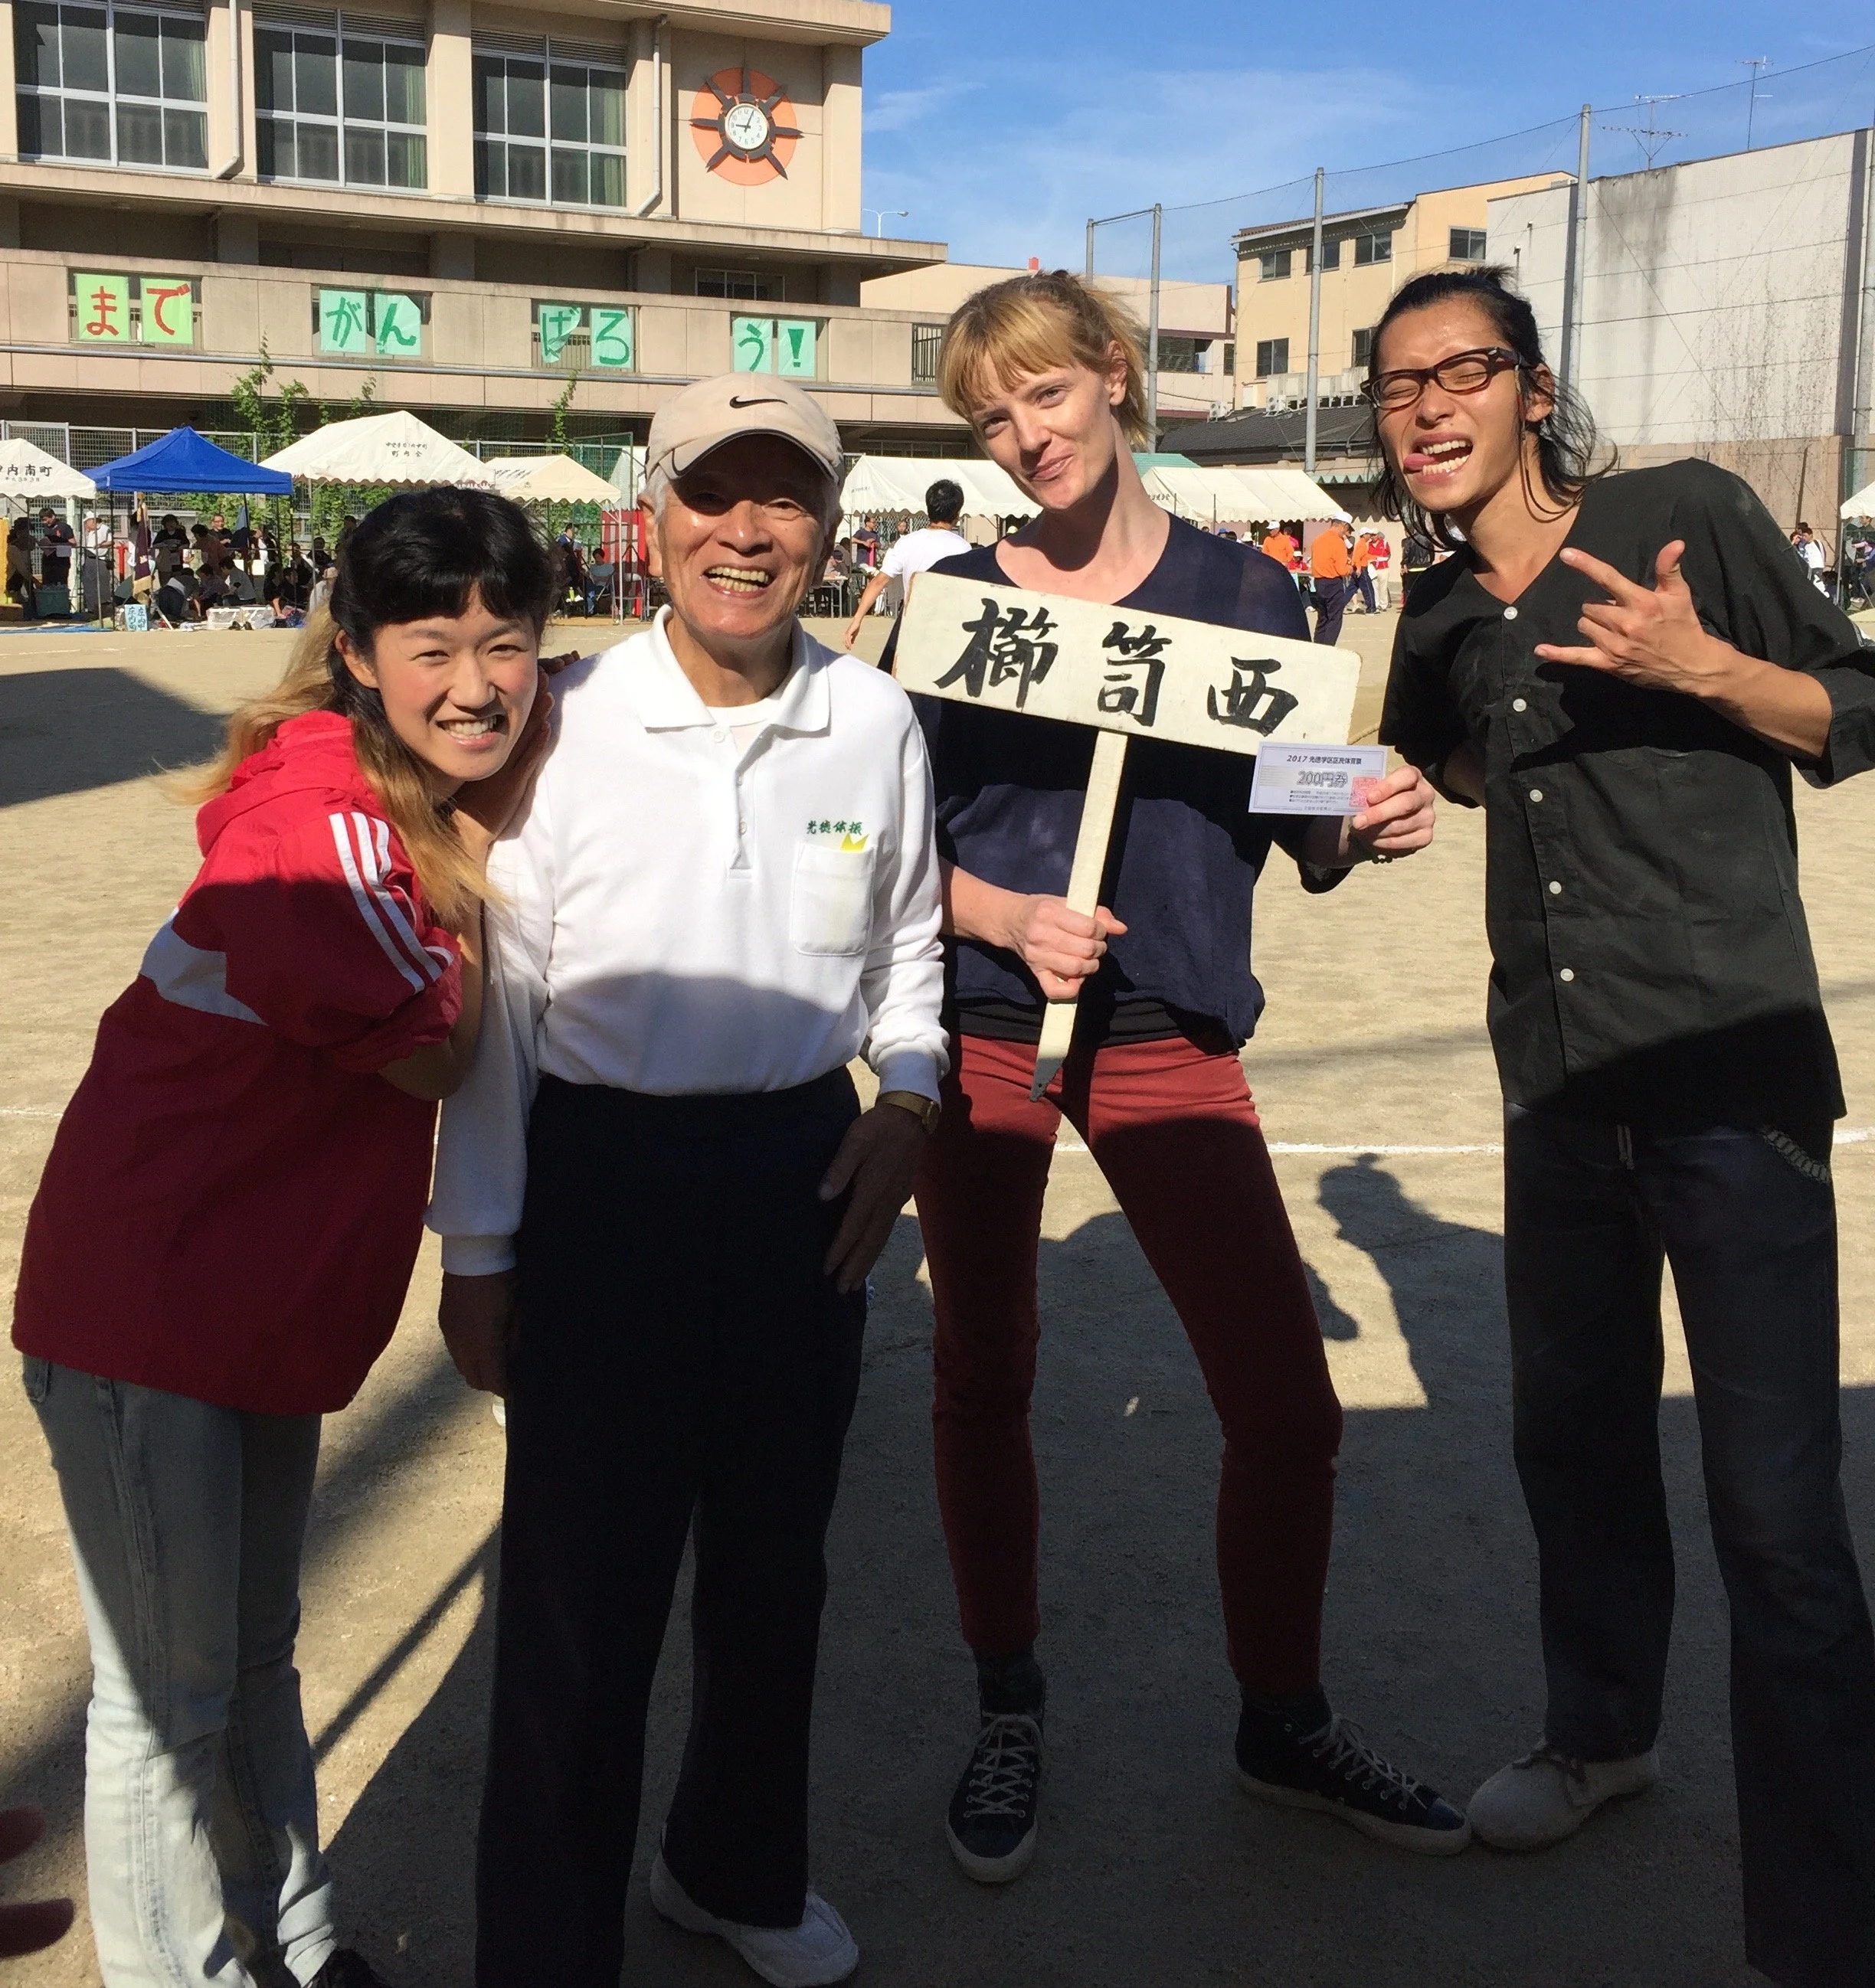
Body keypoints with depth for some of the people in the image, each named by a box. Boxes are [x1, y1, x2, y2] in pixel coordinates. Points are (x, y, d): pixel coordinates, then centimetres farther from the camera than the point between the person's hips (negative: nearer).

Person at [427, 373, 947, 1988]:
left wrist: (906, 1096, -1)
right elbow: (488, 998, -6)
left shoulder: (875, 722, -1)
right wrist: (478, 1251, -5)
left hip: (808, 1171, 4)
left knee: (776, 1554, 19)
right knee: (582, 1587, 1)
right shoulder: (566, 721, -11)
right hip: (604, 1175, -4)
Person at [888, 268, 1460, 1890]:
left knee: (1288, 1405, -3)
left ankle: (1286, 1720, 22)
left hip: (1171, 1038, 0)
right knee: (985, 1380, 10)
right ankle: (1010, 1710, 31)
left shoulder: (1244, 592, 2)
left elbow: (1300, 846, 5)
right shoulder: (954, 597, 1)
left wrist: (1366, 831, -16)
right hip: (977, 1027, 0)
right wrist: (1012, 920, -17)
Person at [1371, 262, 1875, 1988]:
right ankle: (1602, 1731, 43)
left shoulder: (1688, 514, -5)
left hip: (1733, 1075, -6)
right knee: (1577, 1437, 19)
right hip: (1560, 1084, 6)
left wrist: (1708, 666, -20)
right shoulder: (1441, 624, 10)